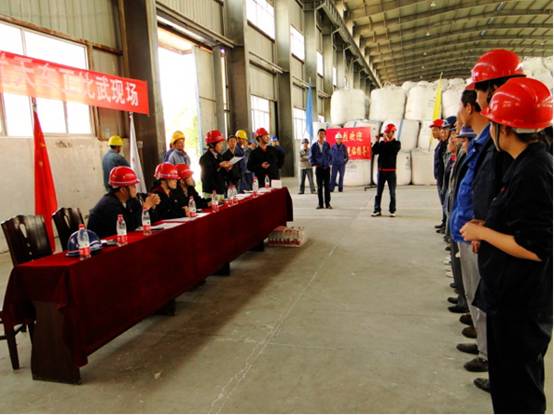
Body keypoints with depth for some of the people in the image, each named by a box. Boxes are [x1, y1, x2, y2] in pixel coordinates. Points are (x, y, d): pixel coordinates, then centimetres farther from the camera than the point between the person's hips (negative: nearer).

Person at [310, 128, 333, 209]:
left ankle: (327, 203, 7)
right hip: (318, 168, 0)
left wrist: (329, 163, -5)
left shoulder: (327, 145, 2)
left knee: (327, 186, 1)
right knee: (319, 186, 4)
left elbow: (330, 155, 7)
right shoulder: (314, 145, 1)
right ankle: (320, 204, 9)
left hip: (327, 168, 0)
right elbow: (311, 157, 4)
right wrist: (314, 164, -8)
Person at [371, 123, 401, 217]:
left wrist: (387, 139, -15)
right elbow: (374, 151, 0)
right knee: (379, 192, 4)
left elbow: (392, 149, -20)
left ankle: (392, 210, 10)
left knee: (392, 192, 3)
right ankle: (377, 210, 8)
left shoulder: (396, 143, 1)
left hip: (391, 171, -3)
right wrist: (377, 141, -6)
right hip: (381, 170, 3)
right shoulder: (382, 143, 9)